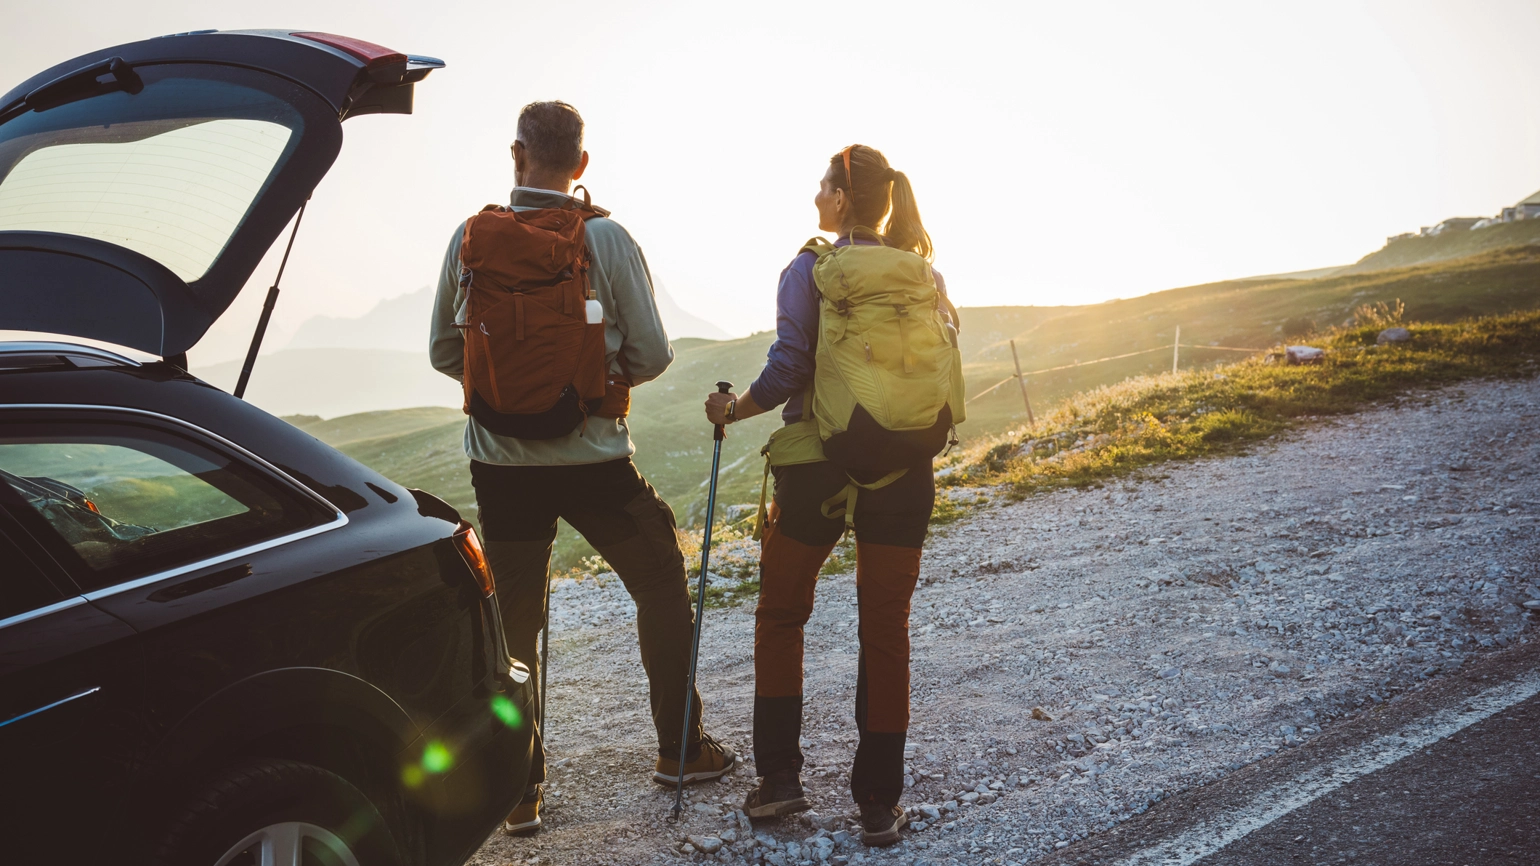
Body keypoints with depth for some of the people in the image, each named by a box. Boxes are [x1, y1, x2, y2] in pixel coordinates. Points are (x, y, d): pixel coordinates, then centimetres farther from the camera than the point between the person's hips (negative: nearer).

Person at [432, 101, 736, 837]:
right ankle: (679, 749, 26)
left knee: (513, 622, 13)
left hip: (500, 459, 2)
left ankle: (518, 789, 19)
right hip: (593, 458, -2)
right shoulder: (607, 239, -8)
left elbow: (443, 352, 5)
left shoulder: (470, 238, -2)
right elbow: (651, 354, -6)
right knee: (661, 585, 18)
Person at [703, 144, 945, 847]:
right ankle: (879, 804, 15)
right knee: (886, 631, 9)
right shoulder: (924, 278, 5)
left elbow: (786, 372, -13)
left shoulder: (809, 270, -7)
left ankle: (779, 776, 18)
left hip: (817, 468, -3)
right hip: (903, 470, 3)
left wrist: (731, 411, 4)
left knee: (781, 616, 16)